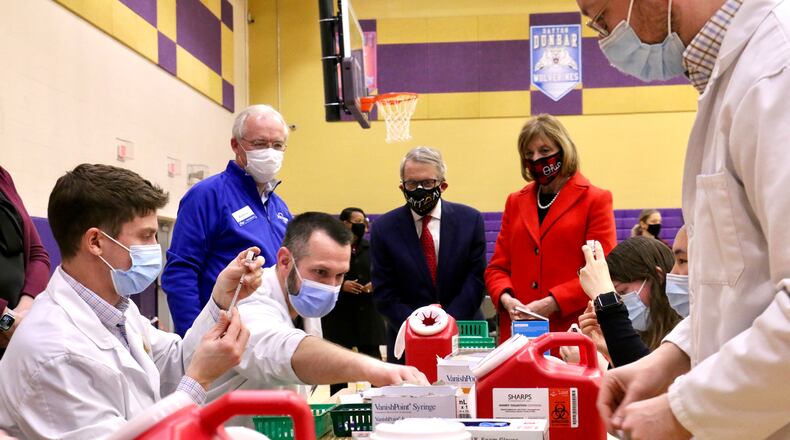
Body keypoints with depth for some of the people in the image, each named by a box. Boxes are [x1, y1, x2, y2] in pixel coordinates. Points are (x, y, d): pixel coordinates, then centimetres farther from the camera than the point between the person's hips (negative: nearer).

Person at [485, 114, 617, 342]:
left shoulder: (595, 200, 2)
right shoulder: (515, 202, 14)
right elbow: (497, 267, 14)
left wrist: (552, 303, -15)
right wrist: (505, 298, -7)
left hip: (572, 329, -3)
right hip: (517, 330, 3)